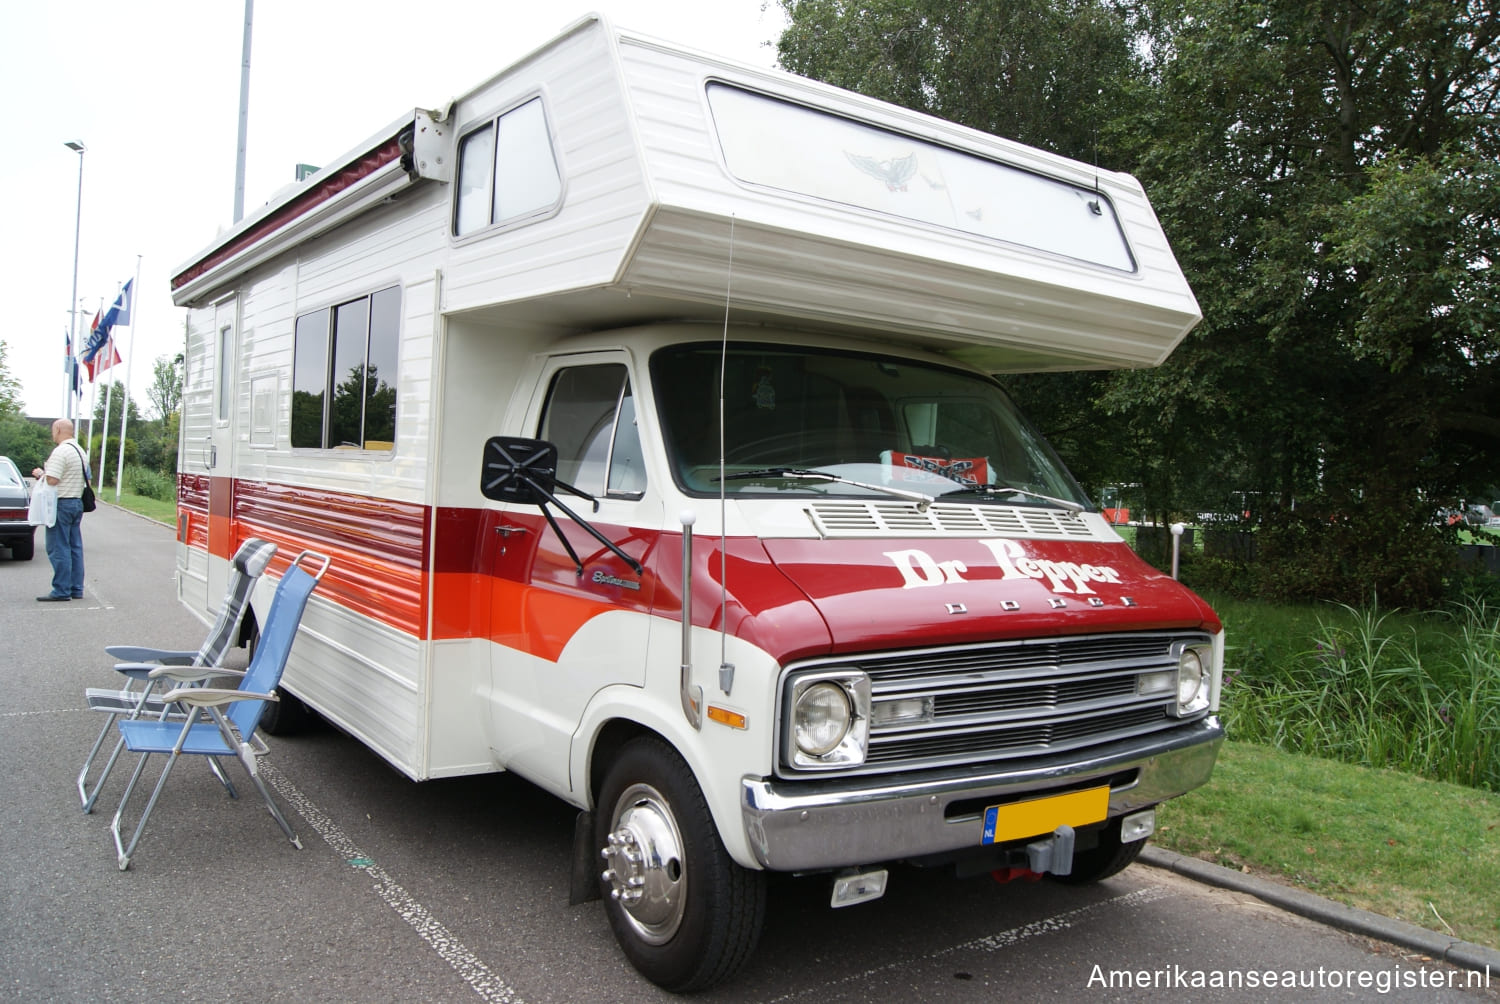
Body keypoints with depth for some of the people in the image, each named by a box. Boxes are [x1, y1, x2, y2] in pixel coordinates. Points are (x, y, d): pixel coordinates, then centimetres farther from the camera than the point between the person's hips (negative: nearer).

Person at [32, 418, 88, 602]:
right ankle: (76, 589, 12)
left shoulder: (61, 451, -15)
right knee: (74, 548, 10)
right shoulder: (79, 450, 15)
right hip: (77, 501, 9)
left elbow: (52, 480, -21)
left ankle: (61, 591, -4)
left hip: (61, 504, -9)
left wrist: (40, 474, 0)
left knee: (59, 549, -5)